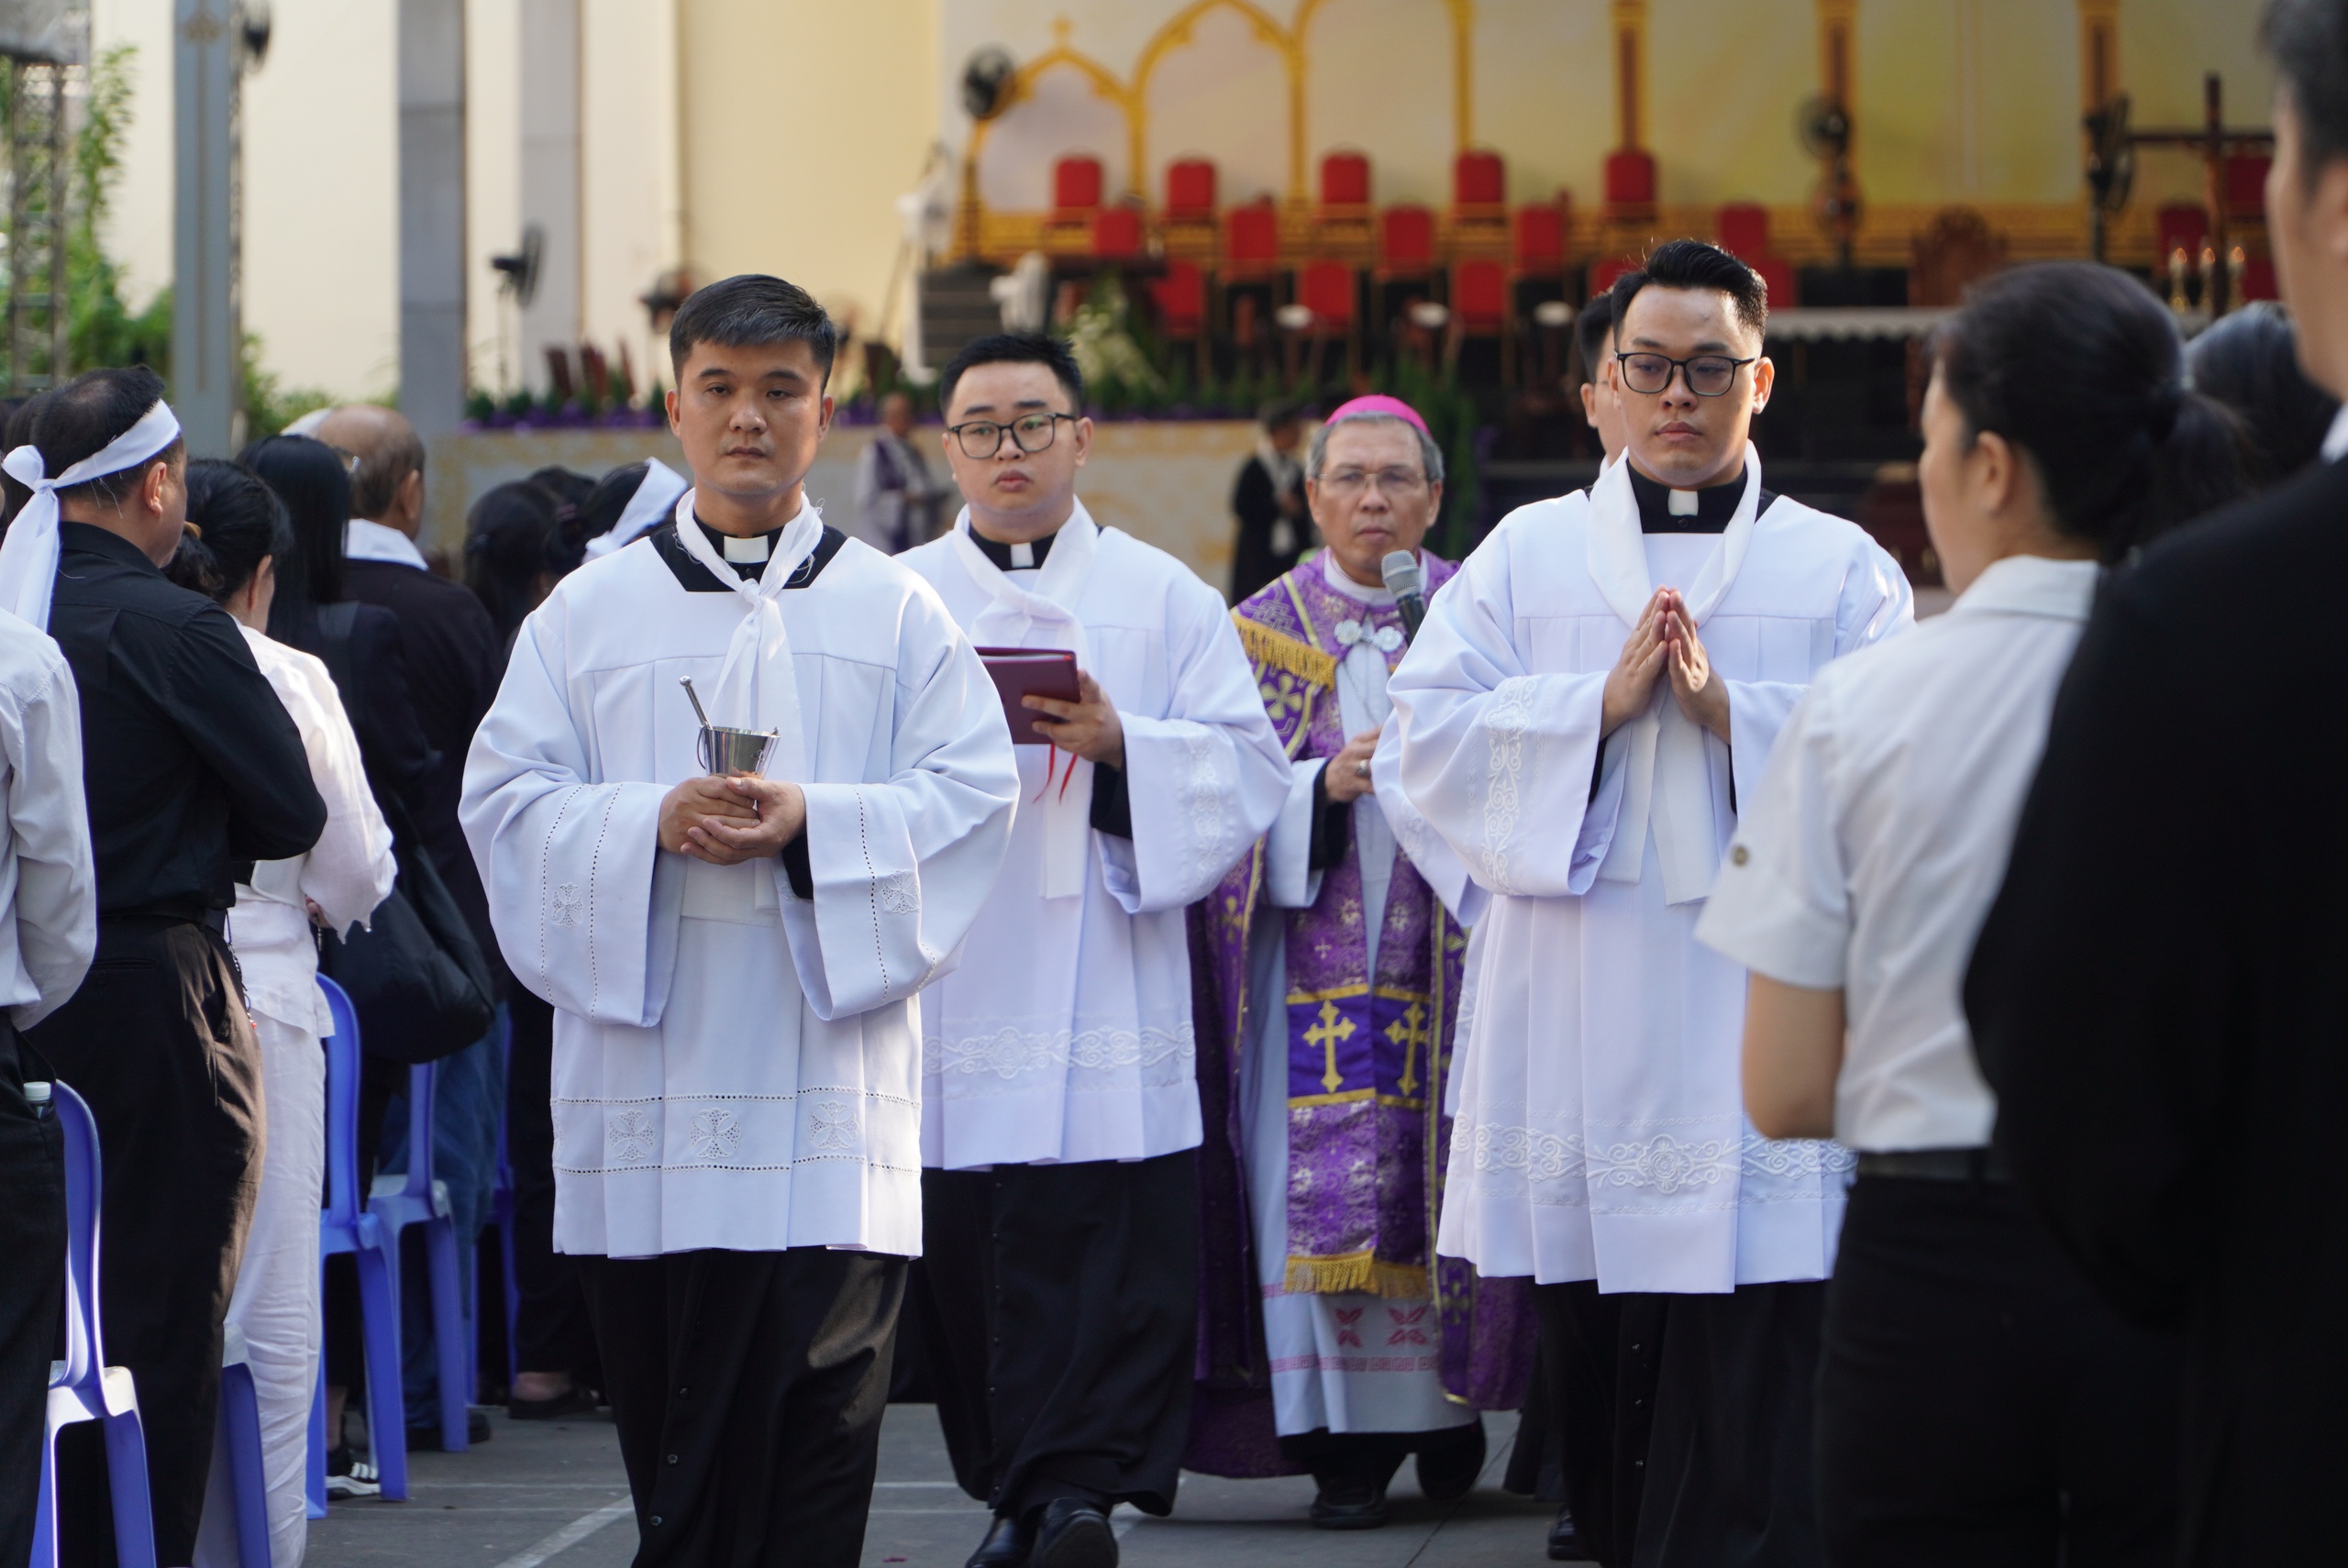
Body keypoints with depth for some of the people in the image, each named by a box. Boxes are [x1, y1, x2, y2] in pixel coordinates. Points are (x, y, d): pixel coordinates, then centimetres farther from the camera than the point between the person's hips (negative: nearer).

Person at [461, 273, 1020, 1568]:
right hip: (647, 1068, 1)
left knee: (810, 1426, -7)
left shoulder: (895, 613, 10)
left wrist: (815, 820, -15)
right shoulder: (590, 612, 11)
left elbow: (969, 793, 2)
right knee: (663, 1424, 2)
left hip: (829, 1072, -1)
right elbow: (506, 795, 4)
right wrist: (652, 820, -14)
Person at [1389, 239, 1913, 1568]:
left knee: (1757, 1446, -9)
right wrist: (1604, 700, -9)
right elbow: (1431, 734, 2)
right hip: (1578, 1049, 2)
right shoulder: (1529, 553, 13)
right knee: (1608, 1437, 8)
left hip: (1757, 1047, -2)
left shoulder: (1841, 570, 8)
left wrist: (1728, 705, -14)